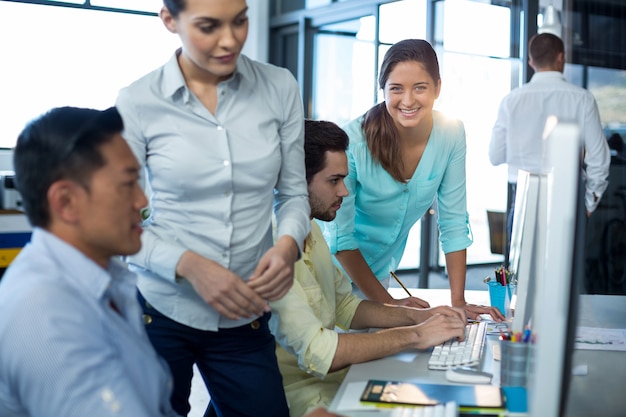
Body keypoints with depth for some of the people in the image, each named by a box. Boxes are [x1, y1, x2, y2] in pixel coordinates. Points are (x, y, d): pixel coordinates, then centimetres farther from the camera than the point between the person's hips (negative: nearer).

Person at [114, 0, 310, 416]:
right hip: (159, 310, -1)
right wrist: (190, 265, -22)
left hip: (245, 316, 2)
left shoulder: (280, 88, -3)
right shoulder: (138, 102, -9)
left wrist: (289, 245, -16)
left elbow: (294, 192, 5)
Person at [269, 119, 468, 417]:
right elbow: (314, 352, -28)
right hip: (297, 391, -9)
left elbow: (345, 307, 15)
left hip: (329, 373, 9)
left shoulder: (310, 230, 8)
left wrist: (417, 316, 0)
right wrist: (414, 336, -21)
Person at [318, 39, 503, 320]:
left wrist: (458, 303, -11)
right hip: (337, 268, -4)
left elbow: (454, 222, -8)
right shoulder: (353, 140, -27)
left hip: (381, 271, 4)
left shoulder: (451, 135, -15)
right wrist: (388, 302, -22)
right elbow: (341, 236, -21)